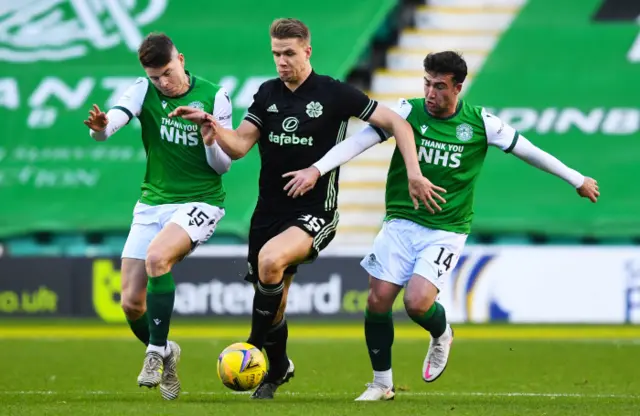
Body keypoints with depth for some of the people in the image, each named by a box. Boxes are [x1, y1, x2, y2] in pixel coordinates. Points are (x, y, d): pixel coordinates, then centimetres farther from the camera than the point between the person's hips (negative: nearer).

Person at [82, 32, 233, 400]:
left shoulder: (214, 97, -7)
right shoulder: (144, 91, -3)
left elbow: (223, 165, -3)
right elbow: (115, 119, -23)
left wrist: (209, 140, -24)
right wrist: (101, 127, -46)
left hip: (200, 202, -4)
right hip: (152, 203, 4)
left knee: (156, 256, -33)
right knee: (131, 303, -2)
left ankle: (156, 352, -21)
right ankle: (165, 353, 28)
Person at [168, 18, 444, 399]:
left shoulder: (334, 94, -6)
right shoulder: (268, 93, 7)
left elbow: (396, 123, -4)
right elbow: (239, 146, 0)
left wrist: (414, 174, -12)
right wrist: (213, 126, -20)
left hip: (315, 214, -5)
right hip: (269, 212, 5)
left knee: (270, 259, -34)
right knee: (273, 304, 9)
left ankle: (256, 349, -18)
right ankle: (279, 368, 37)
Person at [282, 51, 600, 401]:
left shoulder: (480, 123, -4)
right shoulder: (408, 112, -6)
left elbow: (527, 150, 8)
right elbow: (358, 141, -17)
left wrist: (576, 180, 16)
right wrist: (317, 169, -31)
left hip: (446, 231, -1)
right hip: (401, 223, 2)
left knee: (417, 302, -18)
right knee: (378, 300, -5)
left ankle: (442, 337, 19)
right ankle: (381, 383, 15)